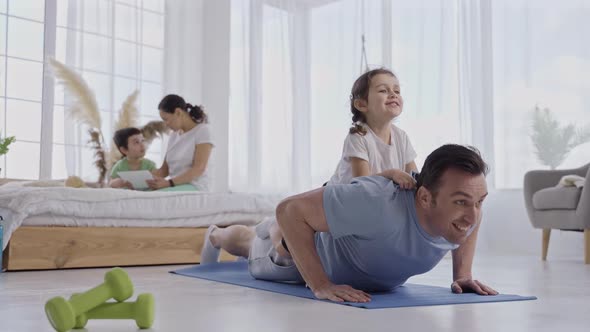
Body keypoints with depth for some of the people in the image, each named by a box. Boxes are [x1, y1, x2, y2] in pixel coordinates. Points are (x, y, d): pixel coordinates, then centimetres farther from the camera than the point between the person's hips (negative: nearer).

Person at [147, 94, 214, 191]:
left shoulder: (202, 130, -4)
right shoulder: (174, 135, 17)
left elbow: (199, 169, -15)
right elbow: (164, 170, 16)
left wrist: (169, 183, -26)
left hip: (194, 187, -6)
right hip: (176, 187, 6)